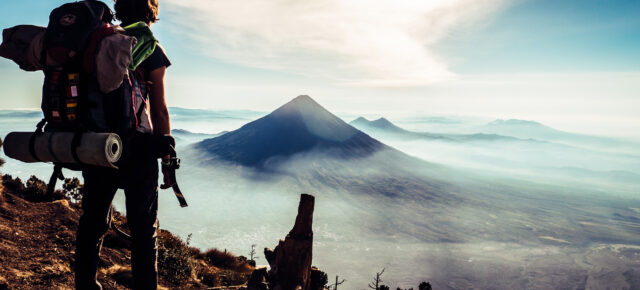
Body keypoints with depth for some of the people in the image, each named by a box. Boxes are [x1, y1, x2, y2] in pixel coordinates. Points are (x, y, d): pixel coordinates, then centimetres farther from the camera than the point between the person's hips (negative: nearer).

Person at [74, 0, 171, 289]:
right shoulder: (151, 49, -6)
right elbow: (159, 110, -9)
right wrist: (167, 159, -3)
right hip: (136, 151, -5)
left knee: (92, 222, 16)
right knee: (143, 229, 5)